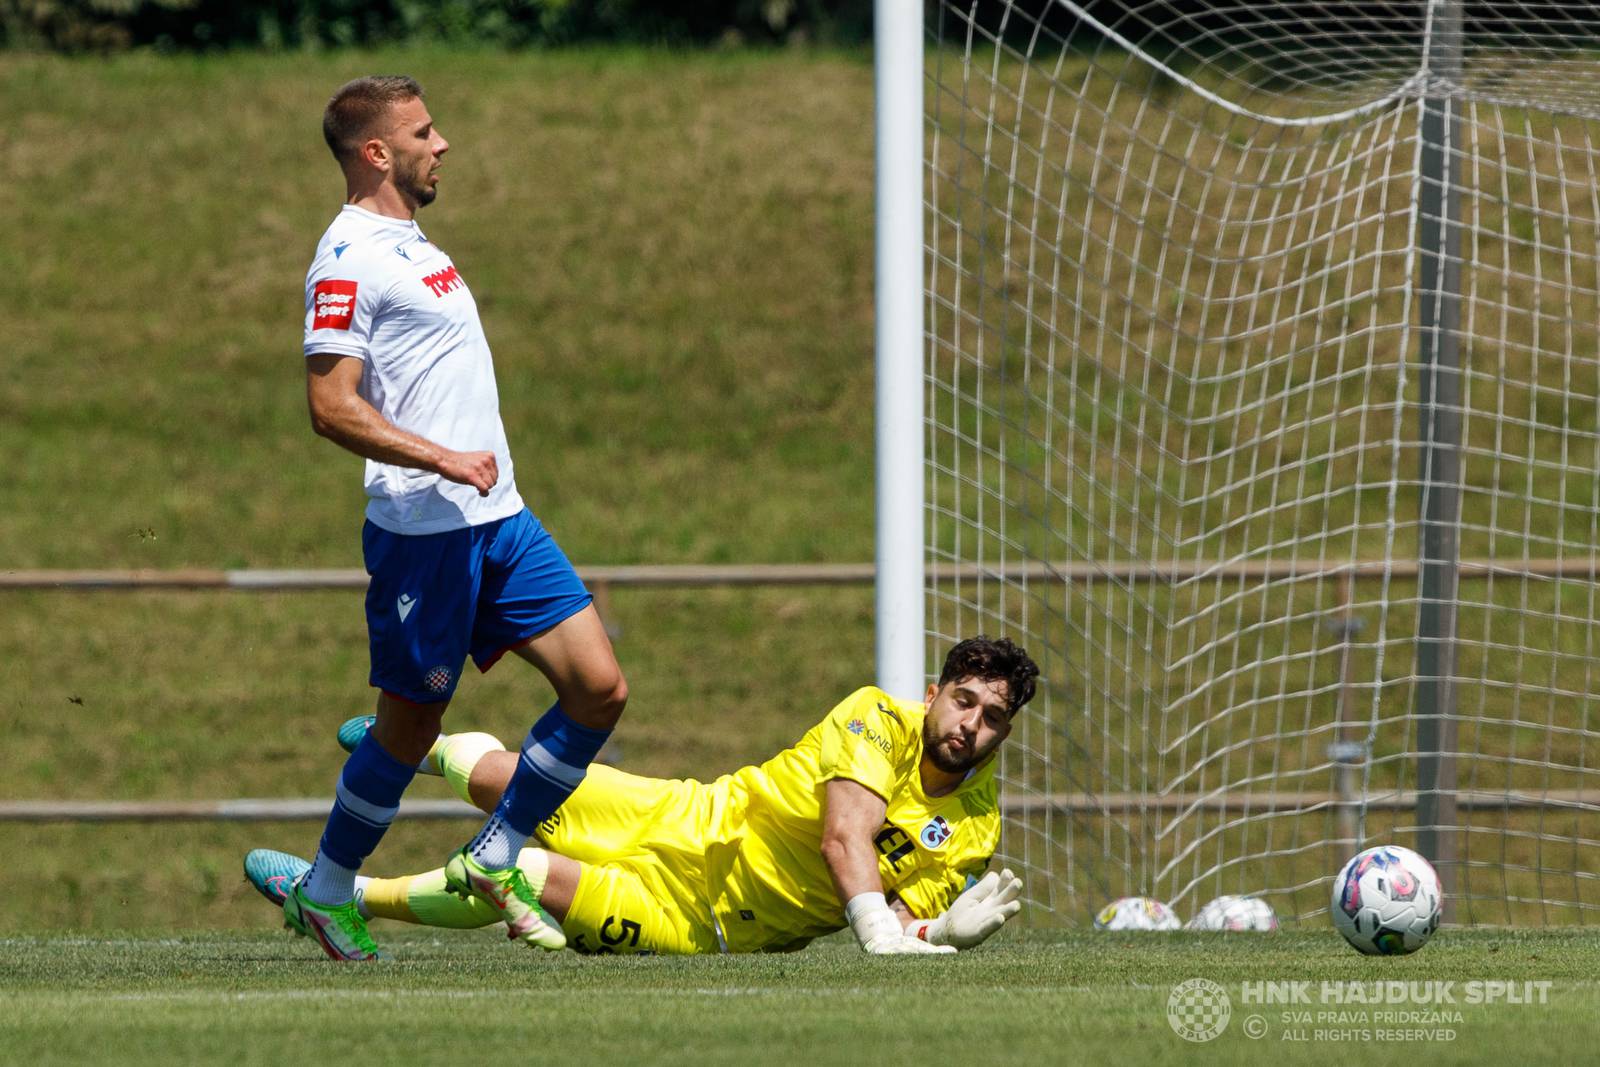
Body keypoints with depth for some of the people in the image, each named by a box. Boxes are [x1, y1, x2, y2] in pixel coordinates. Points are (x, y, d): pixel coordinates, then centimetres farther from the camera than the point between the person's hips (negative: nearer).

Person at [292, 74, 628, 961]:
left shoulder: (412, 247, 19)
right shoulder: (349, 258, -12)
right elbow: (332, 406, -20)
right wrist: (443, 458, -25)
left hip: (498, 521, 9)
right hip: (423, 530, -9)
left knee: (598, 688, -1)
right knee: (411, 721, 1)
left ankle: (492, 861, 13)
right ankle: (324, 892, 21)